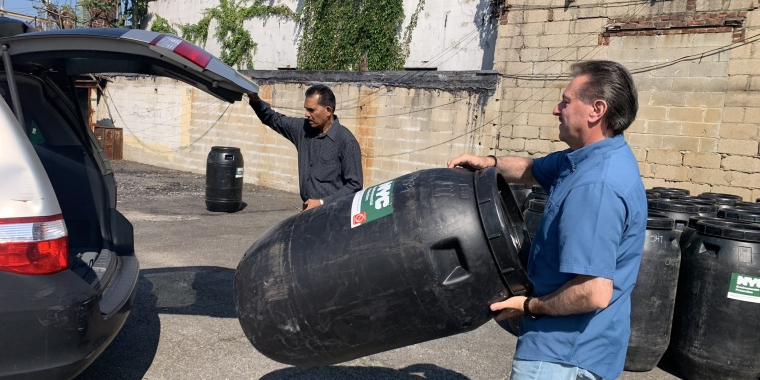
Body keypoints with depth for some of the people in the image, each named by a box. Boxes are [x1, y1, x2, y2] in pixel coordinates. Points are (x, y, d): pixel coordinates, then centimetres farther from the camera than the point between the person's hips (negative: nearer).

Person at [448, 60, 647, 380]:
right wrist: (489, 162, 2)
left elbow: (594, 293, -34)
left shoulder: (596, 186, -30)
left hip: (565, 353, -10)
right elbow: (533, 170, 20)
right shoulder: (595, 158, 3)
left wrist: (529, 306, -19)